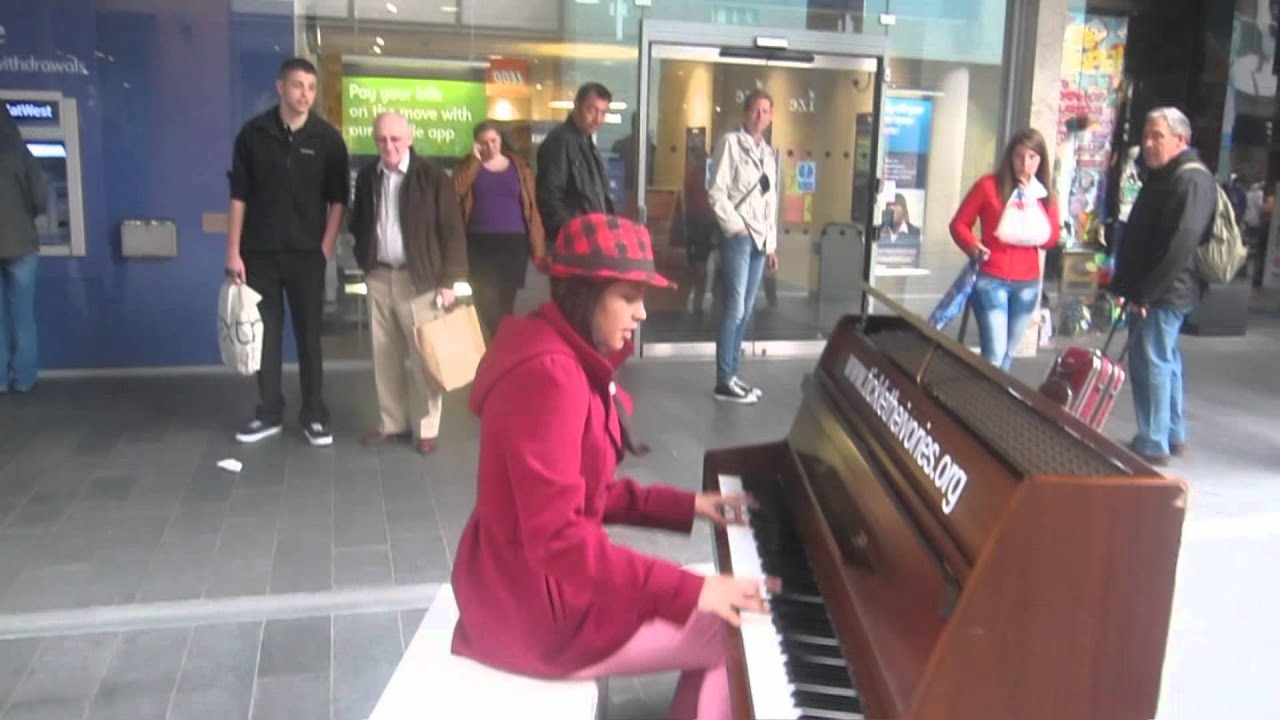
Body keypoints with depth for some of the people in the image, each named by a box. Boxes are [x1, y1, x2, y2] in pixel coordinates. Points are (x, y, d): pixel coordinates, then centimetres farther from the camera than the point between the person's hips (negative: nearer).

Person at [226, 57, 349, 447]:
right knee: (266, 333, 8)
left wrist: (326, 249, -5)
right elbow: (239, 196, 2)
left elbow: (337, 199, 2)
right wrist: (234, 252, -2)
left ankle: (314, 414, 13)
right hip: (260, 252, 1)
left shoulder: (327, 138, -2)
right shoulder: (253, 133, 0)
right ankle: (269, 413, 19)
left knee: (308, 334, 4)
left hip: (307, 253, -1)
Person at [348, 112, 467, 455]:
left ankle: (427, 427, 13)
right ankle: (393, 422, 24)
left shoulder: (432, 176, -9)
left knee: (425, 357, 1)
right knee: (385, 356, 12)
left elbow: (452, 230, -8)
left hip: (420, 279, -5)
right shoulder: (367, 176, 7)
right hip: (379, 277, 5)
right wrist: (364, 261, 9)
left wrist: (449, 280, -12)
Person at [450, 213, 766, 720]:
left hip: (530, 574, 10)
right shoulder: (549, 375, -25)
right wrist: (690, 590, -28)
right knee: (737, 633, -1)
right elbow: (557, 536, -30)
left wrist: (687, 506, 6)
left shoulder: (569, 359, 8)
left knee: (713, 617, 16)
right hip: (534, 601, -10)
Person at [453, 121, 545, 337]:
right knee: (486, 301, -10)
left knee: (506, 300, 6)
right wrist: (475, 160, -12)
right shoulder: (469, 166, 9)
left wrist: (538, 247, -2)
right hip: (480, 243, 0)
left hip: (513, 242, 0)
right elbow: (457, 191, -13)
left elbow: (531, 206, 4)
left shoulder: (518, 166, 8)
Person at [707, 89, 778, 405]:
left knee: (746, 311, 8)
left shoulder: (769, 152, 17)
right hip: (737, 236, -7)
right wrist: (736, 226, -13)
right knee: (734, 308, -9)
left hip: (761, 239, 7)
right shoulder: (730, 142, -3)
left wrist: (772, 243, 16)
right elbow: (716, 191, -9)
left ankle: (731, 375, 15)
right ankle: (724, 382, -4)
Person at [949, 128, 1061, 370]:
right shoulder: (989, 185, -4)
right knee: (994, 353, -11)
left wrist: (1033, 201, -8)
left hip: (1027, 284, 5)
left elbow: (1051, 239, 3)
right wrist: (973, 247, -21)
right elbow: (959, 223, -2)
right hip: (991, 280, -4)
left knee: (1007, 354, 12)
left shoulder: (1043, 194, 9)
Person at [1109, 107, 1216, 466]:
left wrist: (1144, 292, -23)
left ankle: (1153, 445, 1)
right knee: (1164, 361, 17)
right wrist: (1130, 285, 15)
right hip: (1154, 292, 10)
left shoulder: (1192, 179, -16)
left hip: (1164, 293, -10)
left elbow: (1180, 243, -24)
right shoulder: (1163, 175, 17)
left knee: (1151, 363, -7)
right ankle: (1173, 435, 28)